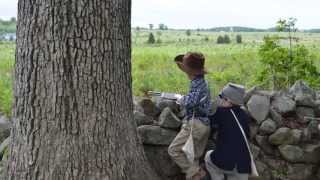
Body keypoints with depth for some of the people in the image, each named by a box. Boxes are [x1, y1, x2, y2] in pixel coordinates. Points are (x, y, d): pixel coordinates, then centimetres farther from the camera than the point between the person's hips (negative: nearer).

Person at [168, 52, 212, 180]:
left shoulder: (197, 83, -19)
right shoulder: (201, 80, 11)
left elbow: (191, 101, -34)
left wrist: (181, 100, -15)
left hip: (195, 124, -10)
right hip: (203, 124, 10)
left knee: (174, 150, -2)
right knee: (193, 156, 14)